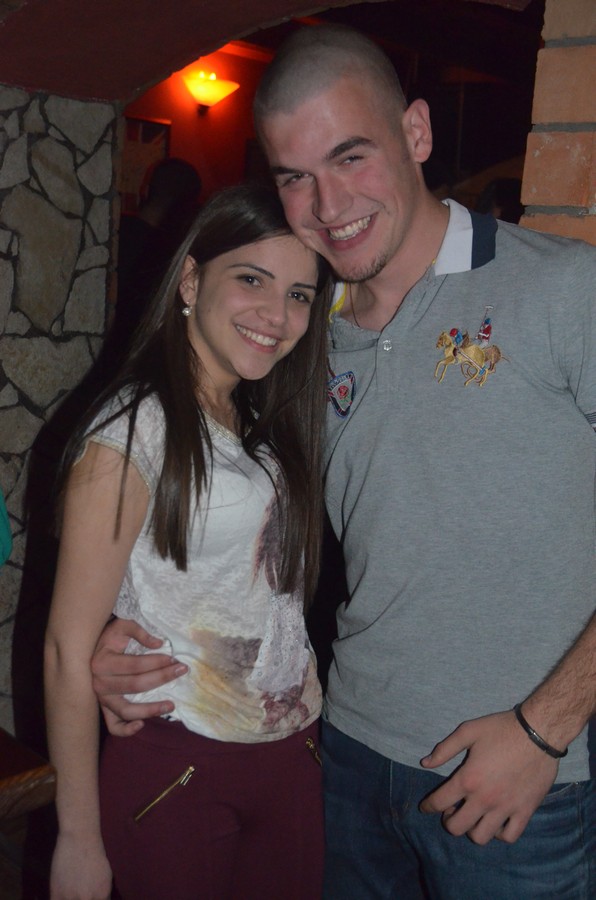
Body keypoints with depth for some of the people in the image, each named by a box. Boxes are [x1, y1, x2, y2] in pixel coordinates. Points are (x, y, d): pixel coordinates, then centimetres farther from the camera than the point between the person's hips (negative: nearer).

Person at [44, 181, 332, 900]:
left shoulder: (267, 428, 7)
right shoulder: (133, 429, -16)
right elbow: (69, 650, -16)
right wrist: (80, 840, -13)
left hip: (292, 756, 7)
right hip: (176, 766, -6)